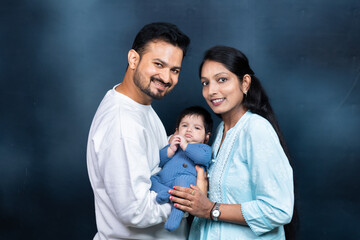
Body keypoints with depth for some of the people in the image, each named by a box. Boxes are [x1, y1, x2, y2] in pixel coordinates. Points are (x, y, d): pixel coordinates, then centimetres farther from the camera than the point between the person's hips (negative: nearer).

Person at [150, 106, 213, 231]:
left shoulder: (204, 148, 18)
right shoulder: (172, 145, 33)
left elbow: (203, 157, -8)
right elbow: (159, 161, 20)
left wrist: (185, 145, -3)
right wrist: (170, 150, 5)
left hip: (186, 179, -6)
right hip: (163, 181, 6)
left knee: (183, 180, -39)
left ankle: (176, 214, -43)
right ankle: (166, 192, -39)